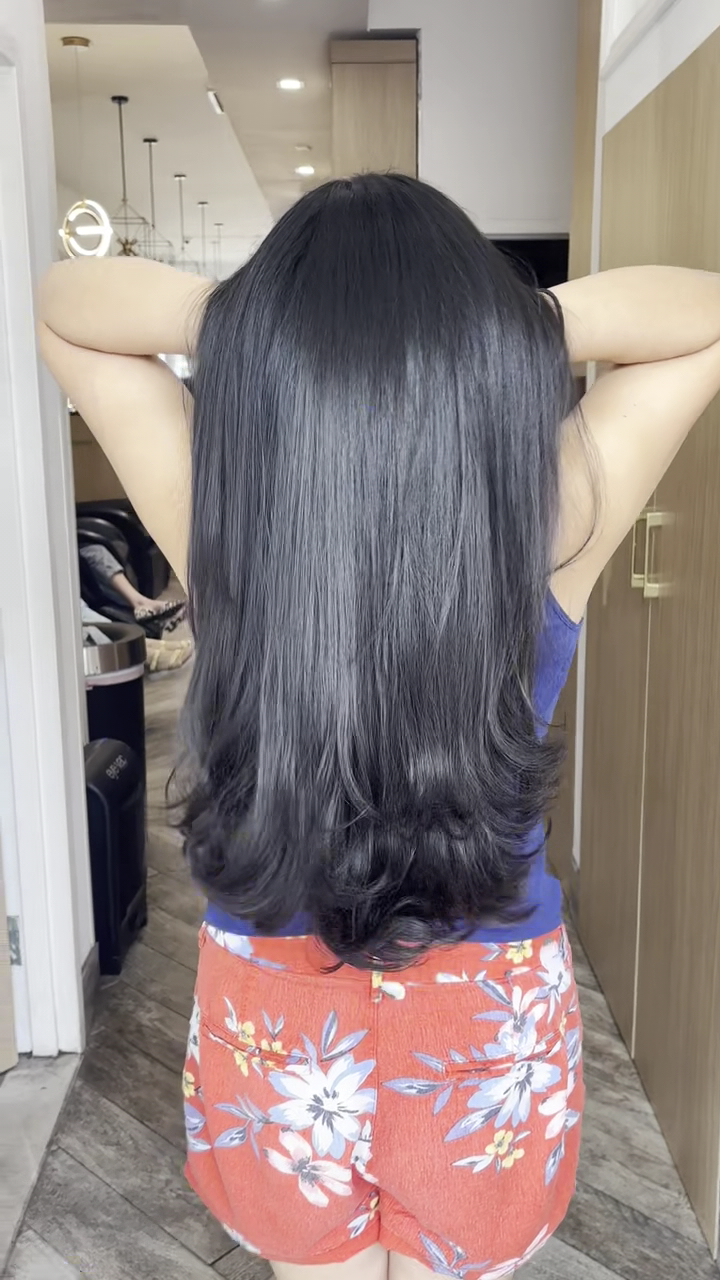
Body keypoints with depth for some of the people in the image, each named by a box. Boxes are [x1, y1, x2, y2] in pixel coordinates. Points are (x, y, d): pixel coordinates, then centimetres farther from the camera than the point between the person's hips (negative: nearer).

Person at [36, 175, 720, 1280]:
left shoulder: (213, 508, -20)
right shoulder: (557, 516, -20)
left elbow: (61, 305, -2)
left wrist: (220, 318, -20)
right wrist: (534, 326, -18)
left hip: (271, 1008, 0)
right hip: (495, 1019, 1)